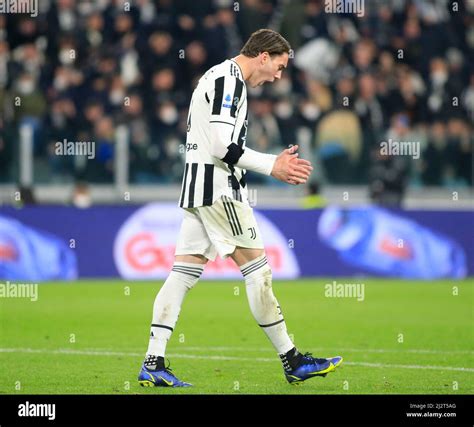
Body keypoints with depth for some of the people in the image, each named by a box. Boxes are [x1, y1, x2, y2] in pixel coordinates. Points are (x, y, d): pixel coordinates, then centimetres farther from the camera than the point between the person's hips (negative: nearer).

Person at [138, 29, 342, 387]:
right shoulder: (228, 79, -11)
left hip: (198, 189, 10)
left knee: (184, 273, 3)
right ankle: (293, 362, 0)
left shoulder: (220, 78, 22)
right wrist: (271, 165, -12)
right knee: (257, 267, -4)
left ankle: (153, 364, -2)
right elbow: (222, 146, -20)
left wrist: (275, 162, 15)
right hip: (218, 189, -10)